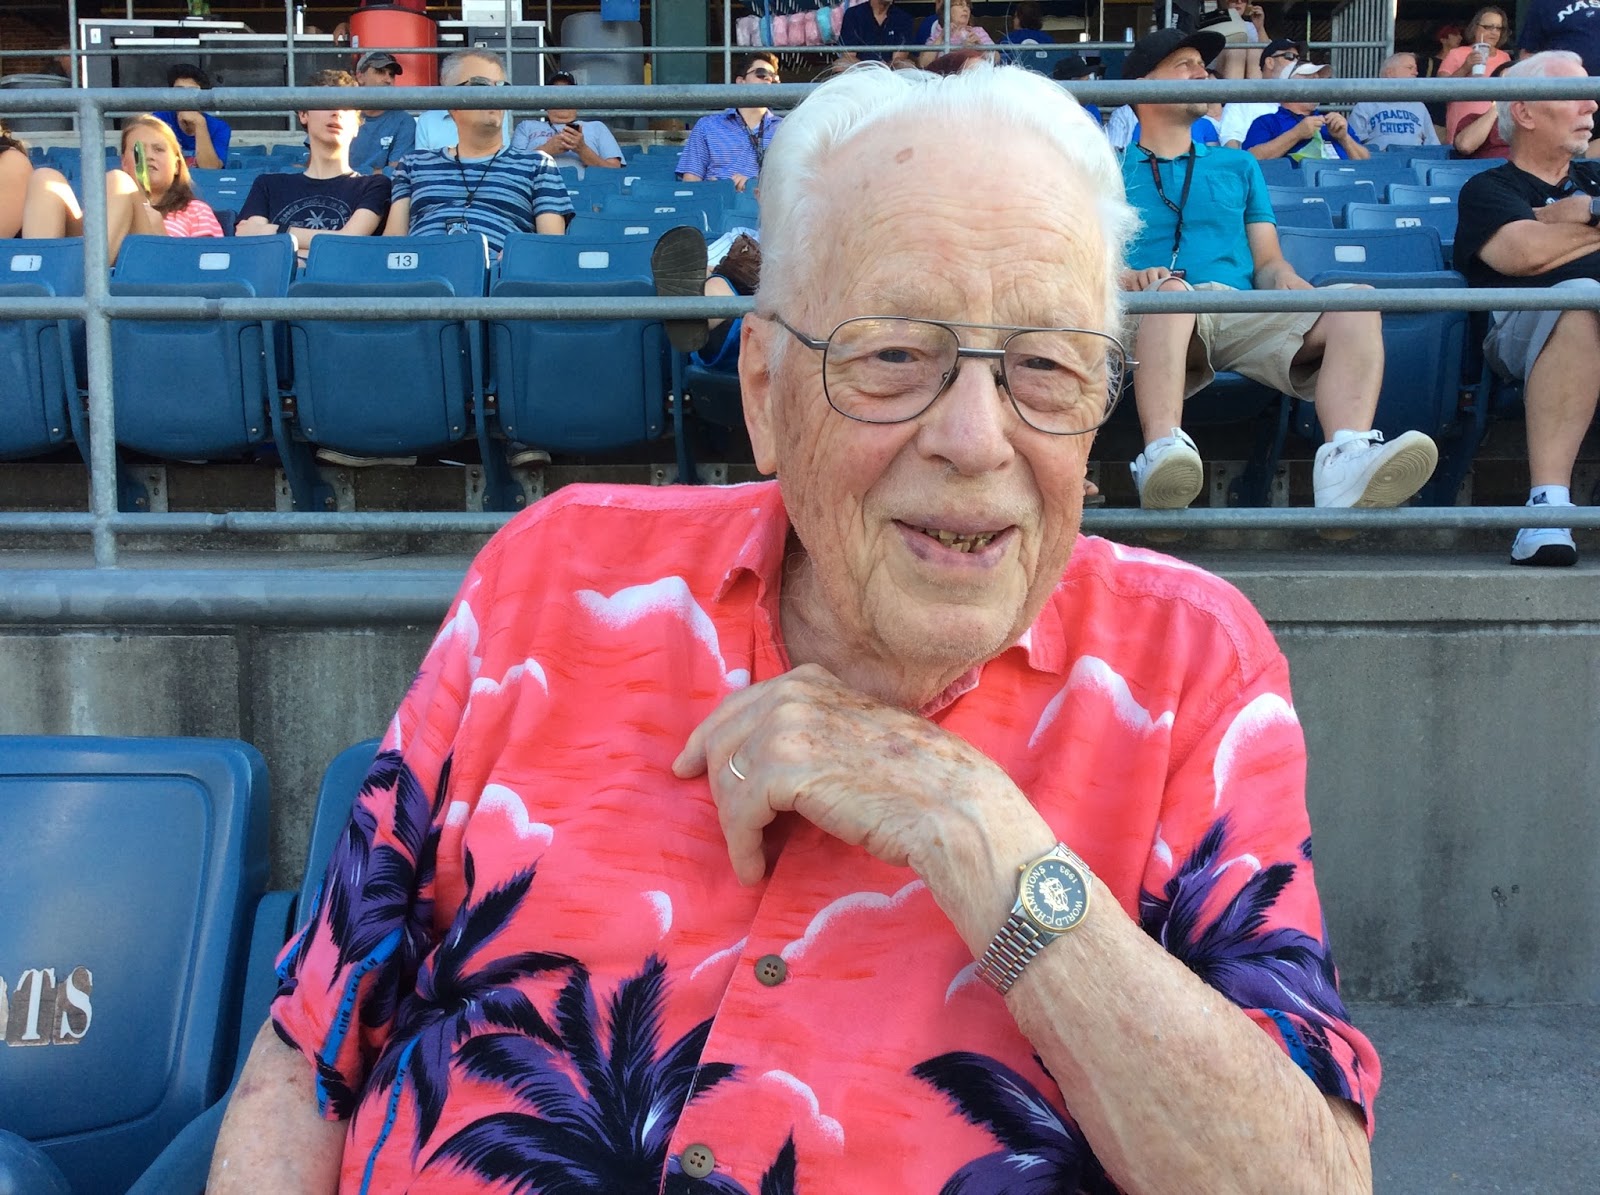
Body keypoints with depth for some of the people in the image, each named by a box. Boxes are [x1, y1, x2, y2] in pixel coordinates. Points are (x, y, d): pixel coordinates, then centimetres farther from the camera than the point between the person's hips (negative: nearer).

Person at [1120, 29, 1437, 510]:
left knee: (1356, 305, -23)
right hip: (1155, 318, -3)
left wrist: (1285, 279, -1)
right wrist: (1128, 278, -16)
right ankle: (1163, 453, -60)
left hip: (1245, 315, 4)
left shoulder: (1237, 166, 32)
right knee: (1171, 287, -39)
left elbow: (1268, 261, 23)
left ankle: (1347, 462, -50)